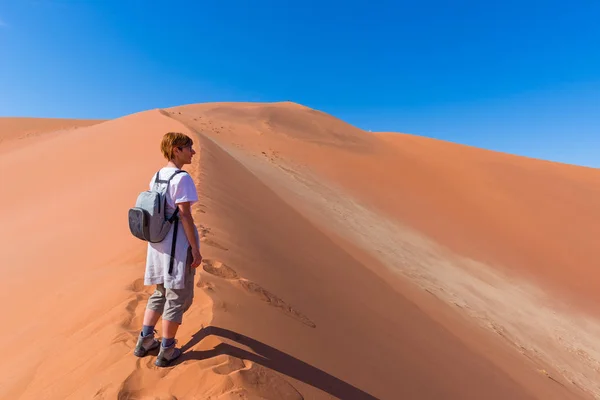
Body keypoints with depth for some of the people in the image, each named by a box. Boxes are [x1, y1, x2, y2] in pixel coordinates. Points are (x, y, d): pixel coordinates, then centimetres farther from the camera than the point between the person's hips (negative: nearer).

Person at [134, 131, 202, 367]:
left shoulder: (157, 177, 8)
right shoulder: (182, 178, -17)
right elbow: (185, 216, -19)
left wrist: (160, 240, 21)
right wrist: (195, 249, -14)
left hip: (158, 244, 8)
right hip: (179, 246, -8)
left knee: (161, 293, 23)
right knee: (178, 297, 7)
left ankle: (144, 341, 32)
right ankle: (166, 351, 20)